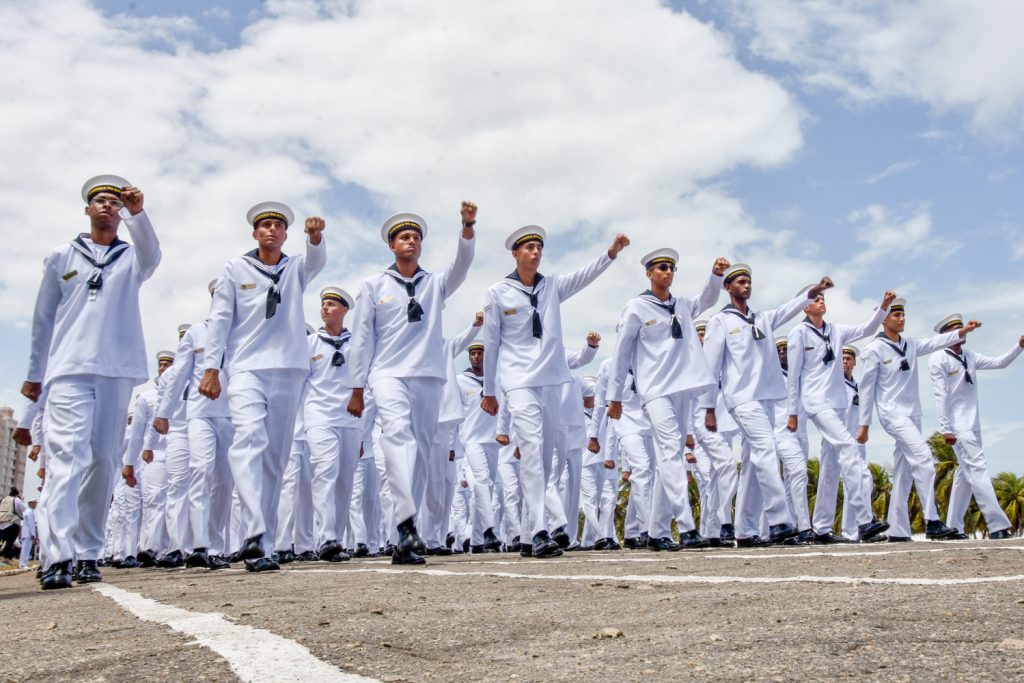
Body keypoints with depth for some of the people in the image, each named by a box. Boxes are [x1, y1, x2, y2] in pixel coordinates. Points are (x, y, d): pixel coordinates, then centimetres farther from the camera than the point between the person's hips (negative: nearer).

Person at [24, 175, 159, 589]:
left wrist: (138, 213, -27)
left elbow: (152, 255, -10)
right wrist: (34, 373, 15)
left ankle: (88, 554, 6)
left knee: (103, 460, 0)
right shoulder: (61, 257, 17)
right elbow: (43, 317, 18)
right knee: (66, 454, -15)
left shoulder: (131, 257, 16)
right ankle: (58, 558, -22)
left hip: (117, 370, 1)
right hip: (68, 369, -1)